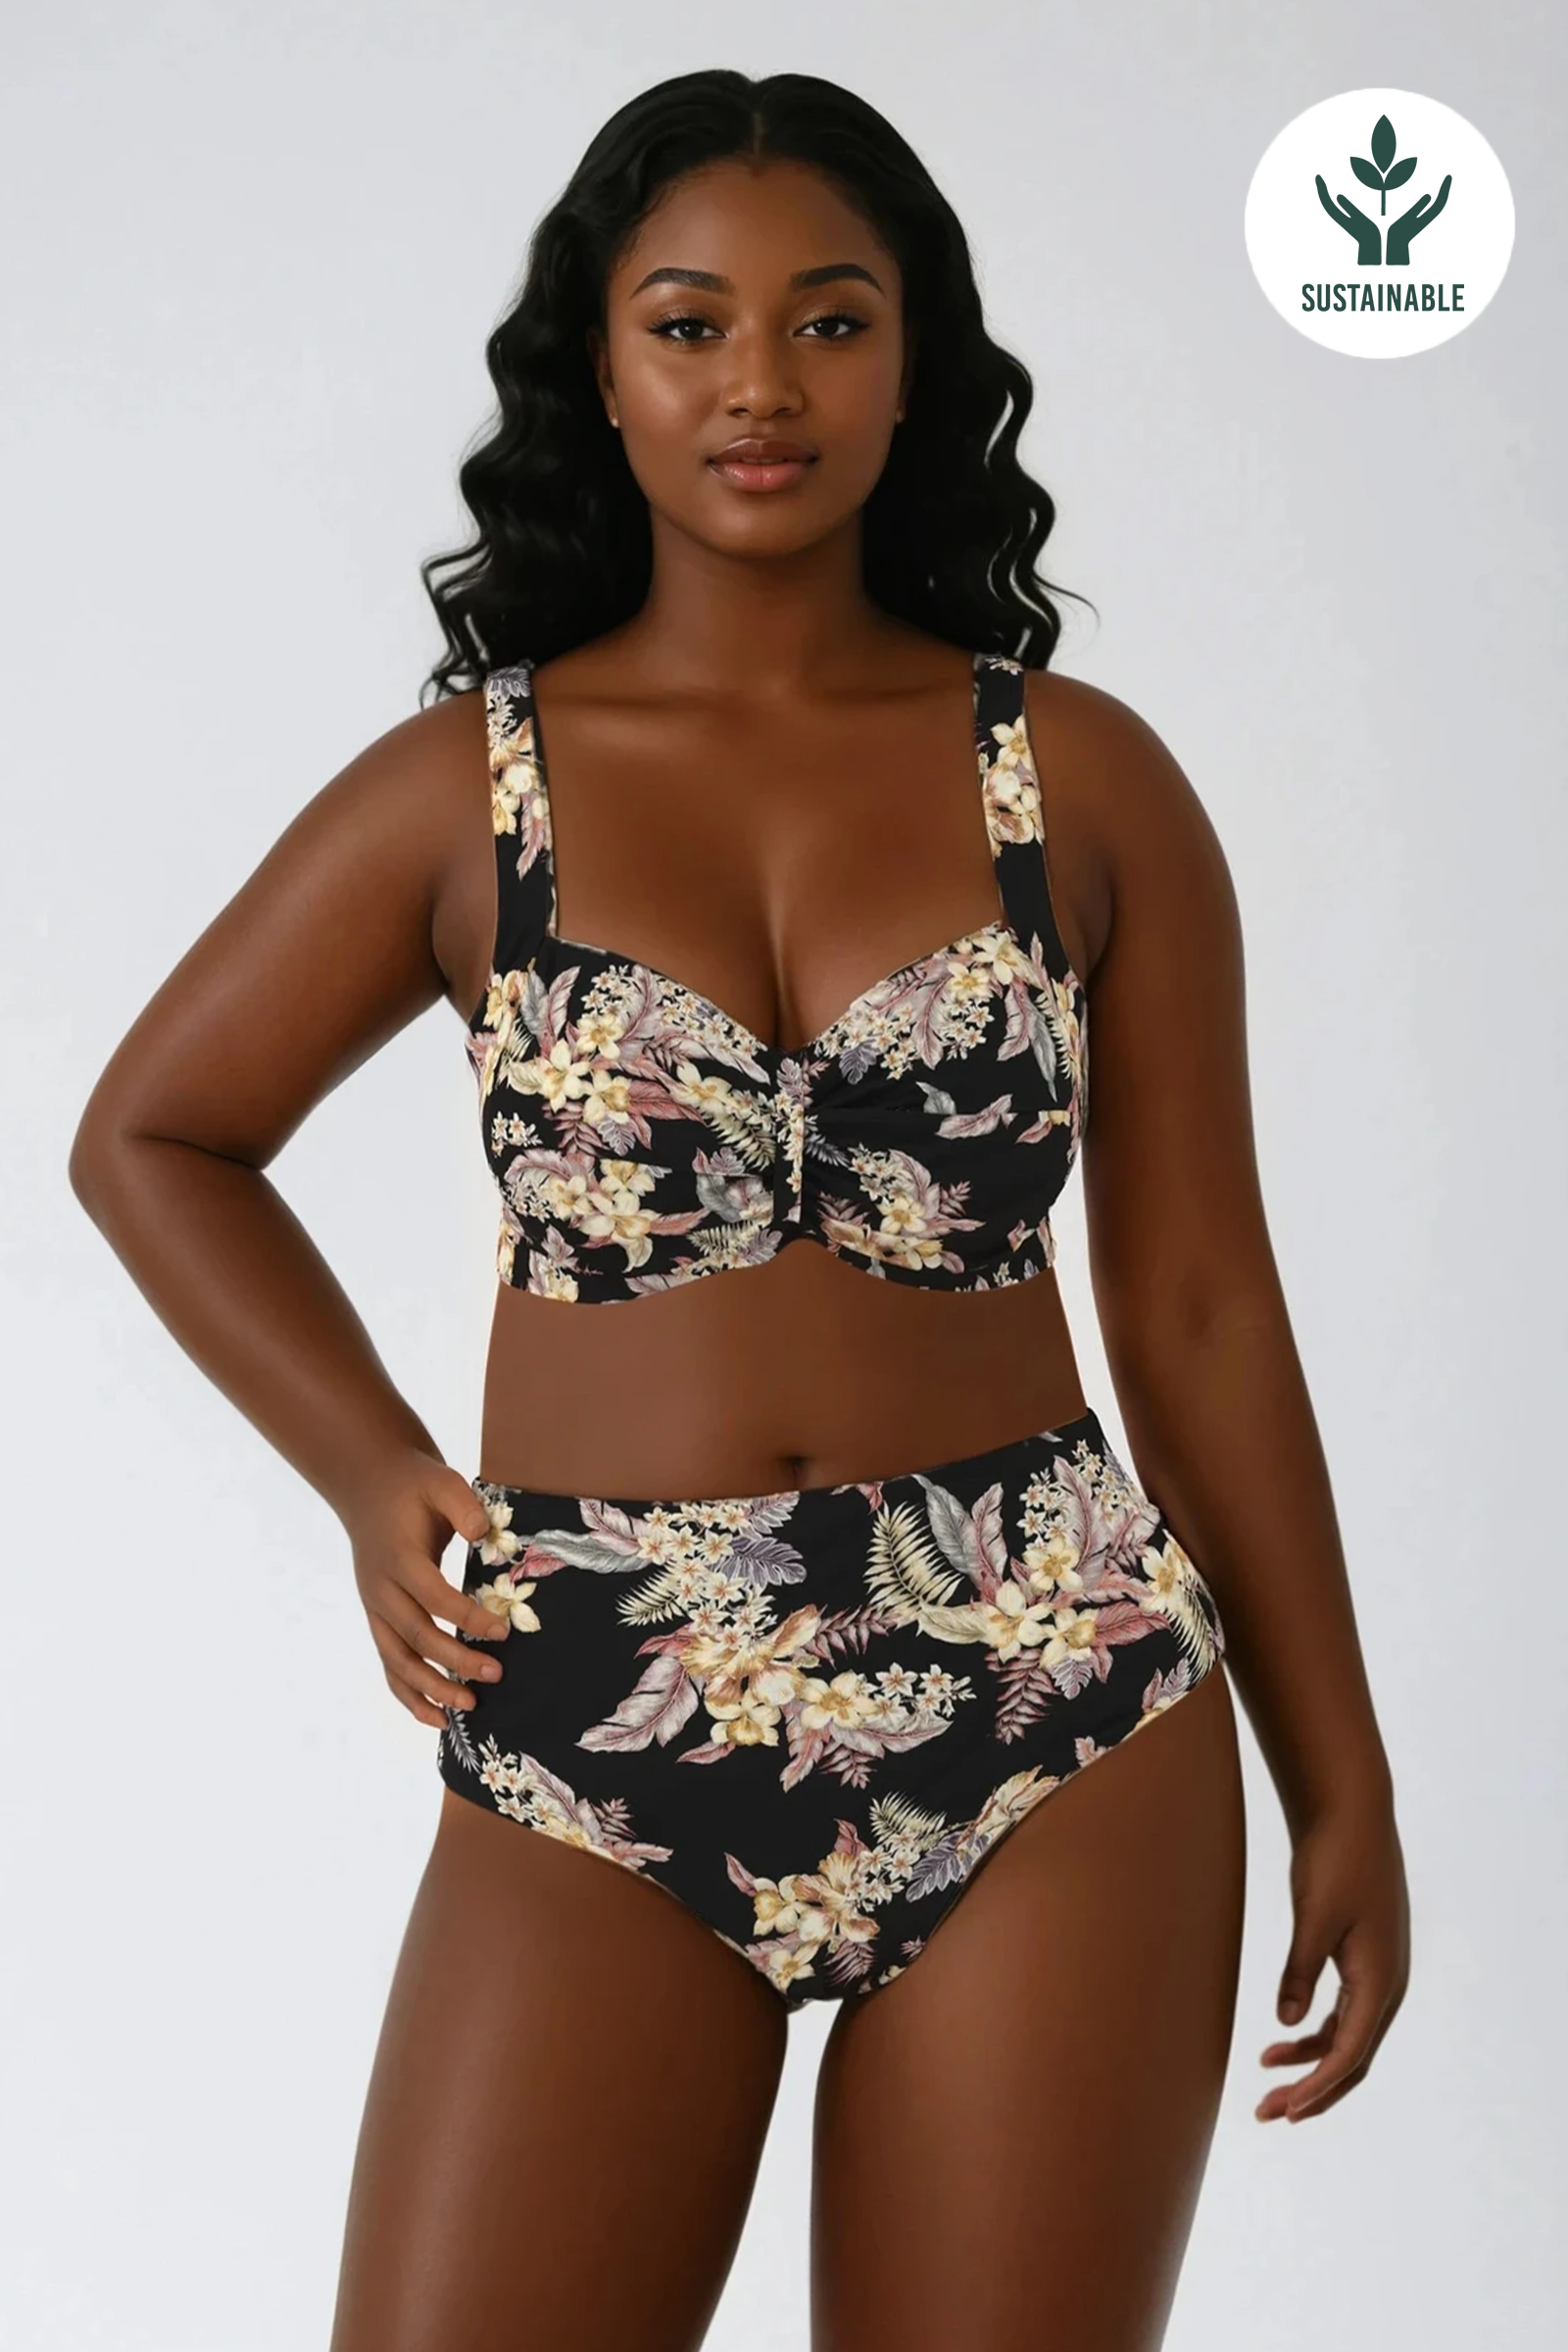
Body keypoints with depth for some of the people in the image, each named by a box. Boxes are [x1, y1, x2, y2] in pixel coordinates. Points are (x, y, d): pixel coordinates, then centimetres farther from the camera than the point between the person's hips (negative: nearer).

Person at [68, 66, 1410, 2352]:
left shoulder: (1083, 777, 3)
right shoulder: (464, 783, 2)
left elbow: (1200, 1306, 5)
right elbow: (152, 1138, 15)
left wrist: (1344, 1784, 6)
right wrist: (373, 1474, 2)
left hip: (1055, 1723, 0)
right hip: (596, 1734, 0)